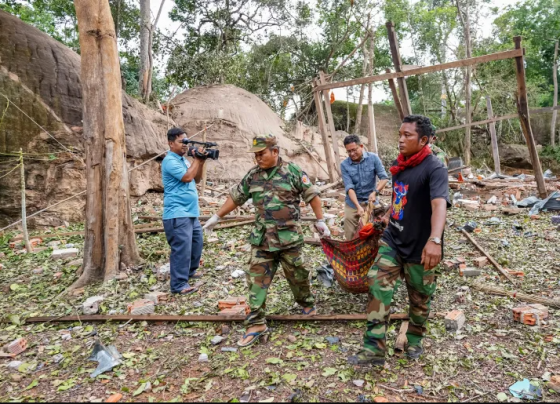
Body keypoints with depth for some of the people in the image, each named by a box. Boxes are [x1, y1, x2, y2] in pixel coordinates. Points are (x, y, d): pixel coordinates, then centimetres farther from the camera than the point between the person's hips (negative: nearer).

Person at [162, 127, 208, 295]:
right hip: (178, 214, -10)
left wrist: (200, 163, 2)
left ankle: (190, 272, 36)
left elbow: (196, 179, 16)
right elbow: (187, 177, -22)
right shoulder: (170, 161, -12)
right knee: (182, 249, -10)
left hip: (191, 212, 10)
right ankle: (179, 284, -2)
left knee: (196, 243, 19)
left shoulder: (184, 160, 17)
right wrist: (197, 160, -11)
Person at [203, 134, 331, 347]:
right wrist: (216, 216, 18)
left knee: (297, 274, 11)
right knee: (257, 278, 2)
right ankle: (256, 323, 11)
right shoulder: (252, 175, 7)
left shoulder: (292, 170, -5)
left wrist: (320, 220, -1)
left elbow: (312, 195, -1)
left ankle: (307, 304, 38)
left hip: (289, 236, -3)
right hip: (261, 238, 3)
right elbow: (236, 197, 15)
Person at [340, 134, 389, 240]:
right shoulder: (344, 165, -11)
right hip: (352, 203, 0)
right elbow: (349, 187, -16)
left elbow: (384, 177, -9)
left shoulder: (373, 158, -9)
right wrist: (358, 206, -27)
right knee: (350, 236, 6)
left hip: (370, 202, 0)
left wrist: (375, 192, -26)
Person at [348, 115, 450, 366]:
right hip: (392, 240, 6)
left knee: (419, 298, 14)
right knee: (377, 286, -8)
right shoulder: (398, 164, 3)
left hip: (419, 247, -5)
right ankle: (374, 349, 0)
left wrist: (435, 240, -52)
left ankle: (414, 339, 40)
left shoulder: (434, 168, -20)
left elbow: (439, 204, -37)